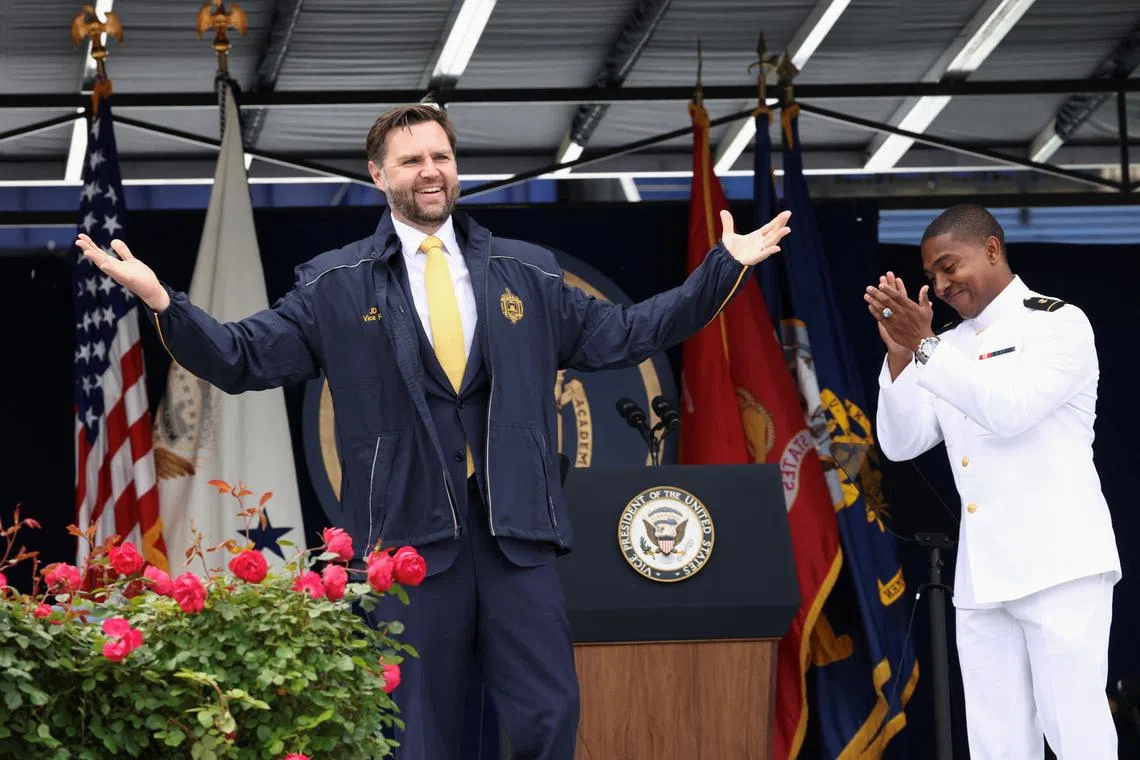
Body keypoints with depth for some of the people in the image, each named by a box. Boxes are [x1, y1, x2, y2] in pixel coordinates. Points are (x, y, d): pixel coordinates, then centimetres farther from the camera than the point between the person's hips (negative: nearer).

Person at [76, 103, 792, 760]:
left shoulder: (528, 272, 13)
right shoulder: (335, 284, 6)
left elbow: (623, 334, 17)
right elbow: (244, 357, 2)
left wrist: (725, 268, 13)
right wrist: (161, 300, -12)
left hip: (517, 532, 2)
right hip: (409, 533, -2)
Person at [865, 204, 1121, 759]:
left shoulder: (1060, 324, -3)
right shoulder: (950, 348, 17)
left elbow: (1010, 410, -17)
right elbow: (901, 443, 8)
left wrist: (924, 346, -16)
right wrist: (900, 352, -4)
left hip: (1058, 562, -6)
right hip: (981, 575, 6)